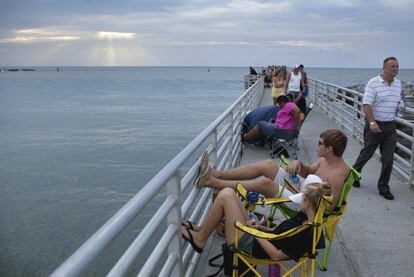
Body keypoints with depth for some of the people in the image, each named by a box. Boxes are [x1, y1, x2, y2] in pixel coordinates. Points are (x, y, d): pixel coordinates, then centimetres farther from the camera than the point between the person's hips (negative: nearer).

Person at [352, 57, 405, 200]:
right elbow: (366, 104, -20)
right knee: (366, 153, 10)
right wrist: (372, 122, -30)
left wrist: (402, 107, 4)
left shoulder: (398, 83, 8)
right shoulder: (373, 83, -13)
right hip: (375, 125, -5)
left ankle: (383, 188, 18)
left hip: (390, 126, 5)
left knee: (388, 159, 4)